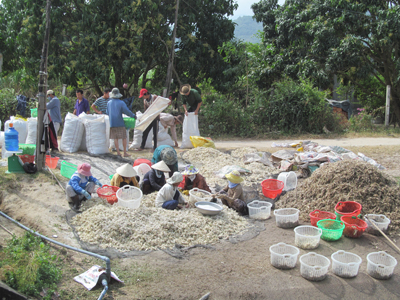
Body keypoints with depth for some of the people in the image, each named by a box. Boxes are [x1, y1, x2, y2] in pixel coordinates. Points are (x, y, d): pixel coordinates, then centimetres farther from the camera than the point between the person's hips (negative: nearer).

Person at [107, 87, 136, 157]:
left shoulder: (109, 103, 3)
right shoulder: (121, 103, -10)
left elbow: (107, 113, 13)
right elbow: (127, 111, -10)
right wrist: (133, 116, 4)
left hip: (112, 123, 4)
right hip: (120, 123, -4)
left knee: (115, 138, 9)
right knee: (124, 138, 5)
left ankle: (118, 152, 9)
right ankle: (125, 153, 7)